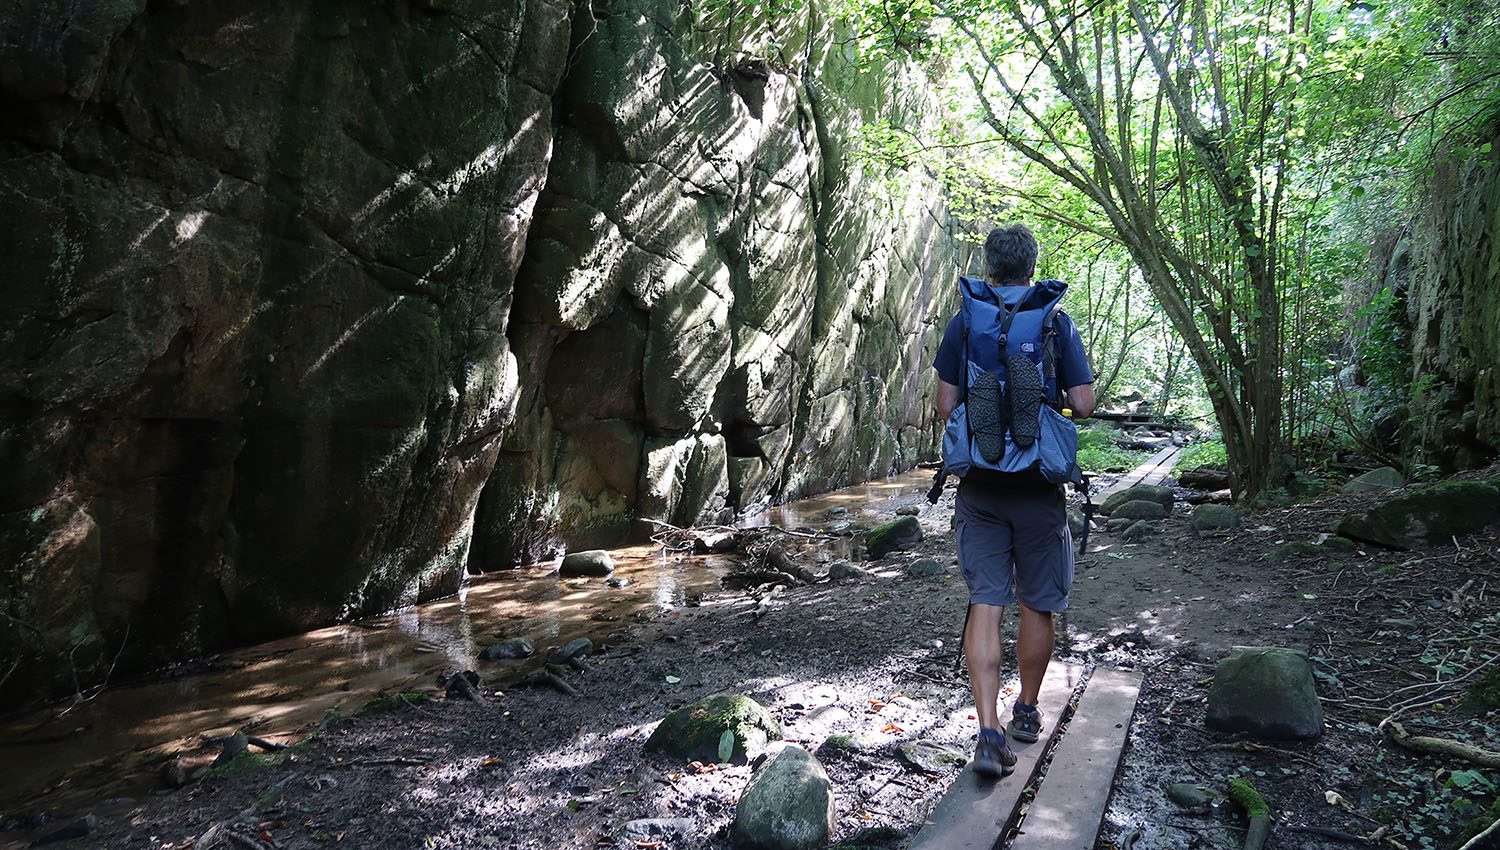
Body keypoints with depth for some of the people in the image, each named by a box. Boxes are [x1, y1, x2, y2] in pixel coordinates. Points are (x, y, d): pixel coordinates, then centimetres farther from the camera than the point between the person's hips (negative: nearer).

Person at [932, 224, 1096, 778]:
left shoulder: (962, 325, 0)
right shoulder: (1057, 324, -3)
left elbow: (946, 407, -1)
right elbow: (1083, 405, -6)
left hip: (979, 484, 1)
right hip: (1038, 485, -1)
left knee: (985, 604, 2)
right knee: (1037, 606, 14)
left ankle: (989, 733, -5)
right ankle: (1027, 711, 30)